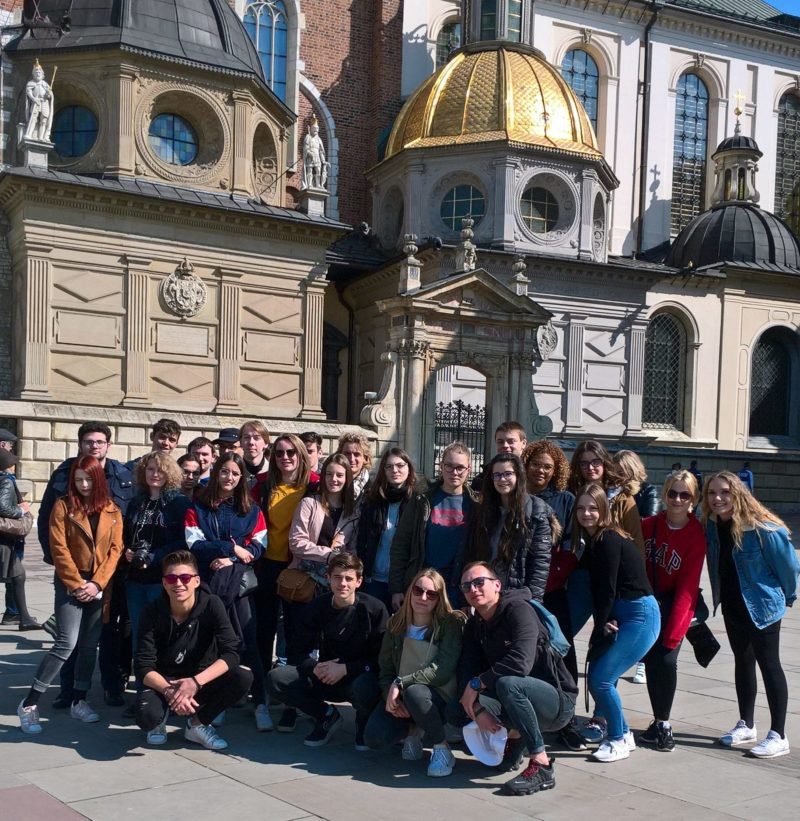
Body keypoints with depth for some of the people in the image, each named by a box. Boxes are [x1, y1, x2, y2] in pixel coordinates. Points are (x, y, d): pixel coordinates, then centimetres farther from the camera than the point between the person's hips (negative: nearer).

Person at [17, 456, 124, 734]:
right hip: (70, 584, -4)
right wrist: (77, 584, -12)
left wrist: (97, 583, -9)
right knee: (67, 643, -13)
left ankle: (79, 701, 18)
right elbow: (58, 548, -8)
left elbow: (115, 549, 2)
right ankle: (29, 703, -6)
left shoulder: (112, 511, 6)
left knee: (90, 645, 7)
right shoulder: (63, 506, -3)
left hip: (99, 586, 4)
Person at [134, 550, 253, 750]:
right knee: (147, 716, -34)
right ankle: (159, 722, 7)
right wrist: (170, 691, -35)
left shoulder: (211, 605, -16)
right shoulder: (153, 612, -15)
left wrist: (195, 682, -35)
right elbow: (144, 667, -17)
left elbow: (231, 654, -22)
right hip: (163, 681, -1)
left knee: (243, 677, -28)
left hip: (201, 680, 1)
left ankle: (198, 724, -2)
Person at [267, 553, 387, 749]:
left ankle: (364, 723, -1)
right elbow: (302, 650, 3)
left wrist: (345, 669, -23)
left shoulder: (374, 609, -13)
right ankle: (326, 716, 6)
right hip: (325, 678, 4)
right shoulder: (318, 606, -2)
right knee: (275, 679, -17)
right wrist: (314, 667, -19)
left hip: (359, 677, -4)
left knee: (365, 687, -40)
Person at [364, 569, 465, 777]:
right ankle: (412, 730, 13)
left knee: (414, 692, -39)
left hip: (438, 698, -4)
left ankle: (442, 750, -16)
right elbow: (385, 668, 4)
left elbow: (443, 671, -21)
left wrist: (400, 683, -25)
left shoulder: (451, 624, -10)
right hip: (400, 697, 4)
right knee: (374, 738, -22)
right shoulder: (396, 624, 4)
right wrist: (391, 696, -16)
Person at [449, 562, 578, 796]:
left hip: (557, 702, -7)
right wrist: (477, 707, -22)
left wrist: (477, 684, -23)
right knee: (456, 711, -9)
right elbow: (466, 670, -4)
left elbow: (520, 663, -32)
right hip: (522, 701, 7)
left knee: (507, 683, -37)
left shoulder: (518, 610, -17)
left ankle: (541, 767, -27)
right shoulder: (475, 625, 7)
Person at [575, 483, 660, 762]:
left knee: (600, 678, -10)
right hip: (621, 615, 9)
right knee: (598, 674, 8)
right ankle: (622, 733, 25)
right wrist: (603, 623, -9)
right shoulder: (594, 540, 10)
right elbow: (598, 589, 5)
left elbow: (607, 590, -17)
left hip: (640, 616, -9)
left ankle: (618, 740, 8)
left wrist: (600, 627, -7)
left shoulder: (609, 540, -16)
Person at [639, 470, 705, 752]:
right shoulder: (649, 525, -3)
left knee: (666, 659, -15)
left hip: (676, 604, -3)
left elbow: (687, 587, -15)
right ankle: (660, 723, 12)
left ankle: (663, 724, 0)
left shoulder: (696, 536, -12)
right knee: (650, 660, -2)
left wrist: (673, 633, -19)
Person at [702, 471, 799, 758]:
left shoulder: (763, 529, -25)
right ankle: (746, 725, 30)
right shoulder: (711, 526, -9)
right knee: (742, 661, 17)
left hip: (762, 606, -6)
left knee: (769, 665, 1)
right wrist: (718, 597, 12)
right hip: (732, 605, 6)